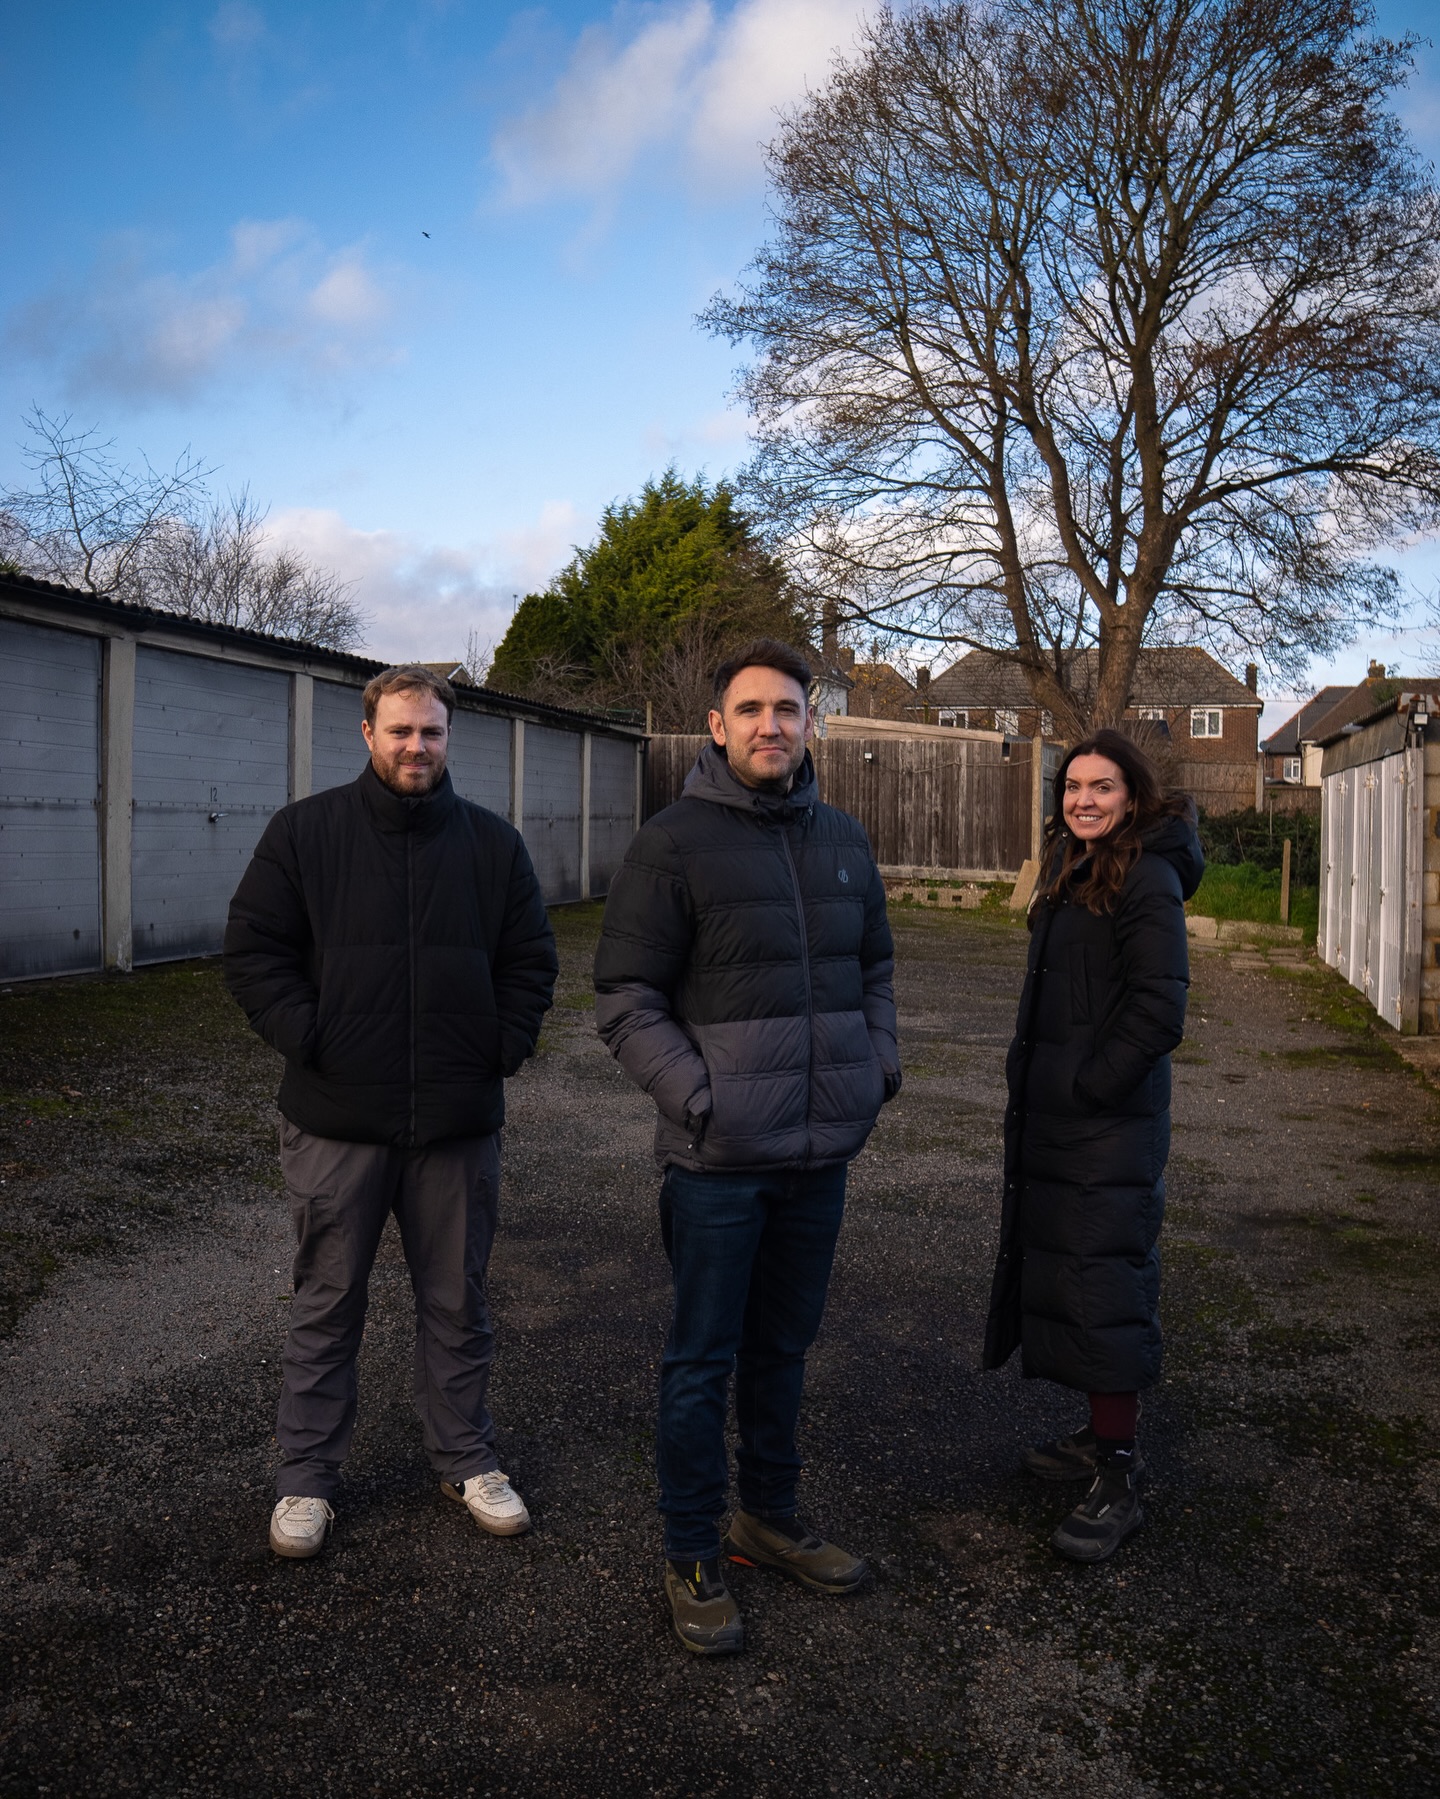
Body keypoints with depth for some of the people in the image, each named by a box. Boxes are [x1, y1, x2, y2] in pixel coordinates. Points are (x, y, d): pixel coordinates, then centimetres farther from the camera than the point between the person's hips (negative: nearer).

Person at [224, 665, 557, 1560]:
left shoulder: (494, 842, 4)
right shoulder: (304, 831, -1)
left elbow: (531, 961, 8)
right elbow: (254, 951, -3)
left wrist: (503, 1051, -3)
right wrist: (309, 1042, -12)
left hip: (460, 1119, 2)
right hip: (337, 1118, -1)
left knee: (458, 1302, 15)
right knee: (327, 1304, 11)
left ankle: (467, 1458, 32)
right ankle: (307, 1477, 27)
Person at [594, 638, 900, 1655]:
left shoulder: (845, 842, 9)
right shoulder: (676, 843, -9)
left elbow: (876, 970, 20)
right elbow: (626, 997, -10)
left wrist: (880, 1067, 6)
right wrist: (695, 1096, -18)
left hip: (822, 1152, 6)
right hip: (718, 1160, -5)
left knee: (784, 1350, 20)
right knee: (704, 1361, 7)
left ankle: (773, 1517, 38)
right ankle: (693, 1555, 23)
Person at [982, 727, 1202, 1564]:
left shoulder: (1148, 879, -14)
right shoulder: (1075, 873, 14)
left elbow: (1160, 1012, -19)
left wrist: (1089, 1087, -16)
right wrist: (1034, 1078, 12)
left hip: (1110, 1119, -10)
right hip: (1056, 1116, 10)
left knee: (1106, 1282, -5)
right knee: (1062, 1268, 17)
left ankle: (1119, 1483, 5)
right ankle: (1106, 1436, 32)